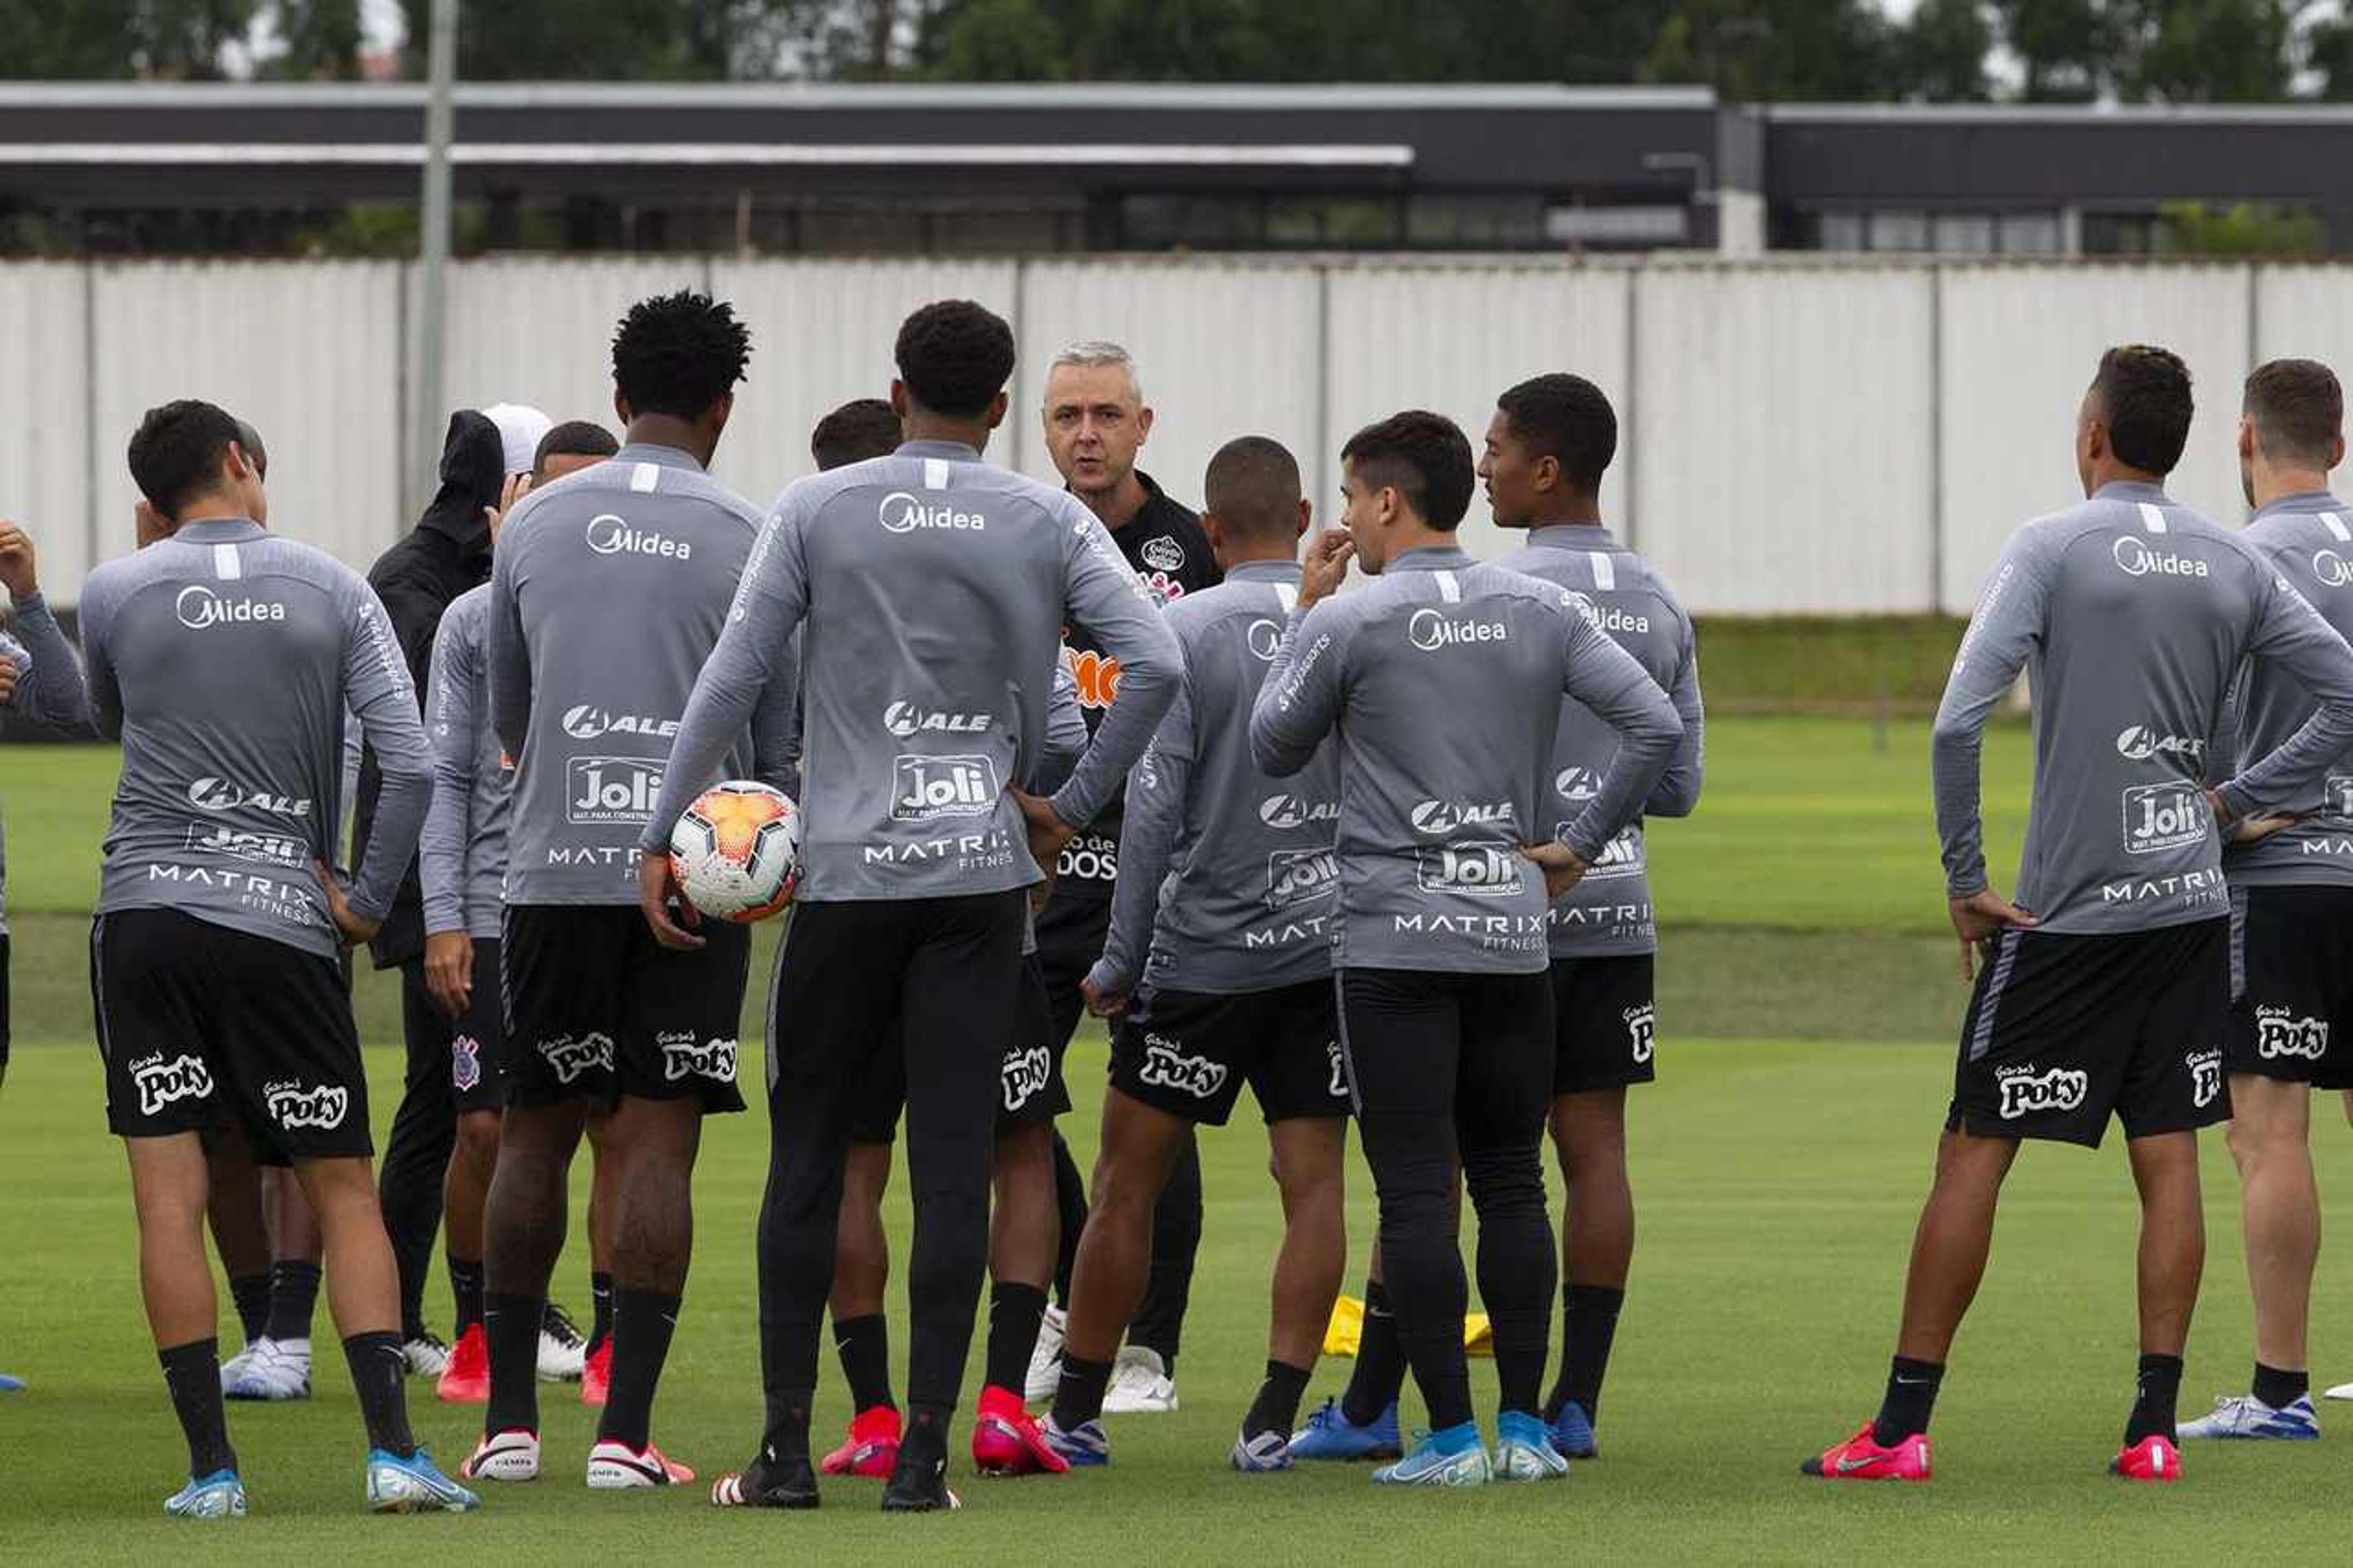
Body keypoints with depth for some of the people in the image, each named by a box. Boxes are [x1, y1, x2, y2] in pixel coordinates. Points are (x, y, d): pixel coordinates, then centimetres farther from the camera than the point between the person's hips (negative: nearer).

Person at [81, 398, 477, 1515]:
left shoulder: (115, 594, 3)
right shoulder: (333, 593, 3)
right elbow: (412, 767, -5)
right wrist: (366, 900, 6)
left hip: (145, 910, 0)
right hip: (282, 917, 0)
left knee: (169, 1196, 1)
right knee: (343, 1190, 6)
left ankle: (210, 1467, -4)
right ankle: (392, 1452, -5)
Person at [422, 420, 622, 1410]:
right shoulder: (474, 619, 6)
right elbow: (446, 778, 4)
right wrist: (443, 918, -3)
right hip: (498, 910, 0)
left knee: (620, 1131, -2)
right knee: (485, 1130, 0)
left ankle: (611, 1340, 6)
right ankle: (473, 1329, 15)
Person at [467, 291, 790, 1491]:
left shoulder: (534, 525, 6)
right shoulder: (746, 540, -2)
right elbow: (779, 733, 3)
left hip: (550, 865, 2)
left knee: (535, 1136, 10)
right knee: (657, 1146, -2)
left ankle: (509, 1420, 12)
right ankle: (625, 1432, -6)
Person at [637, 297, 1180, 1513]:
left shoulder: (819, 510, 0)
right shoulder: (1050, 525, 2)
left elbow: (737, 673, -4)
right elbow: (1154, 665, -7)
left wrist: (664, 831, 2)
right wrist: (1072, 807, 3)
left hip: (843, 869, 0)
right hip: (982, 869, 0)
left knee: (806, 1159, 8)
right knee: (953, 1163, 1)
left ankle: (786, 1449, 7)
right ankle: (924, 1451, -2)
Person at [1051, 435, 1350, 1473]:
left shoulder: (1184, 633, -8)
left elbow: (1153, 810, -10)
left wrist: (1121, 961, -5)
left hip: (1203, 956, -3)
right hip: (1327, 948, 3)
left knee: (1125, 1189, 6)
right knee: (1313, 1190, 3)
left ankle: (1077, 1416, 11)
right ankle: (1273, 1424, -3)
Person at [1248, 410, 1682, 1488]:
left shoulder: (1346, 624, -6)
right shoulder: (1541, 614, 6)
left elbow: (1274, 749, 8)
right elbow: (1656, 725, 0)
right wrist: (1580, 844, 7)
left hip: (1393, 941, -4)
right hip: (1512, 935, 4)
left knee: (1416, 1195, -3)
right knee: (1512, 1186, 10)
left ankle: (1451, 1436, -6)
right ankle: (1525, 1428, 8)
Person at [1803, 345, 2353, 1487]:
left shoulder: (2051, 550, -7)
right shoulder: (2234, 568, 7)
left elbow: (1958, 720, -15)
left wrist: (1966, 881, -7)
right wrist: (2237, 799, 13)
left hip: (2069, 912, -4)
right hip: (2190, 908, 4)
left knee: (1974, 1152, 0)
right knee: (2168, 1157, 6)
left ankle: (1901, 1426, 1)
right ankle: (2154, 1426, 2)